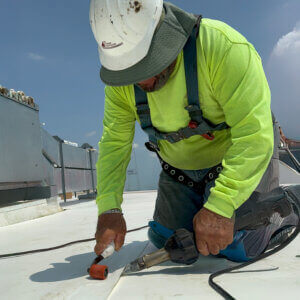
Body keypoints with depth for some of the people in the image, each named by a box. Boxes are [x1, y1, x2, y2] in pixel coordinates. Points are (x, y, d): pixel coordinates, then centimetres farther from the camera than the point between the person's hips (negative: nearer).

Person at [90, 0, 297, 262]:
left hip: (242, 159, -4)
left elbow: (254, 134, -34)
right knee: (165, 240, 7)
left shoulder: (223, 46, -32)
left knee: (235, 248, -12)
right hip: (180, 171, 5)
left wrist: (220, 207, -39)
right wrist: (109, 208, -22)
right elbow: (114, 143, -10)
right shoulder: (121, 83, -14)